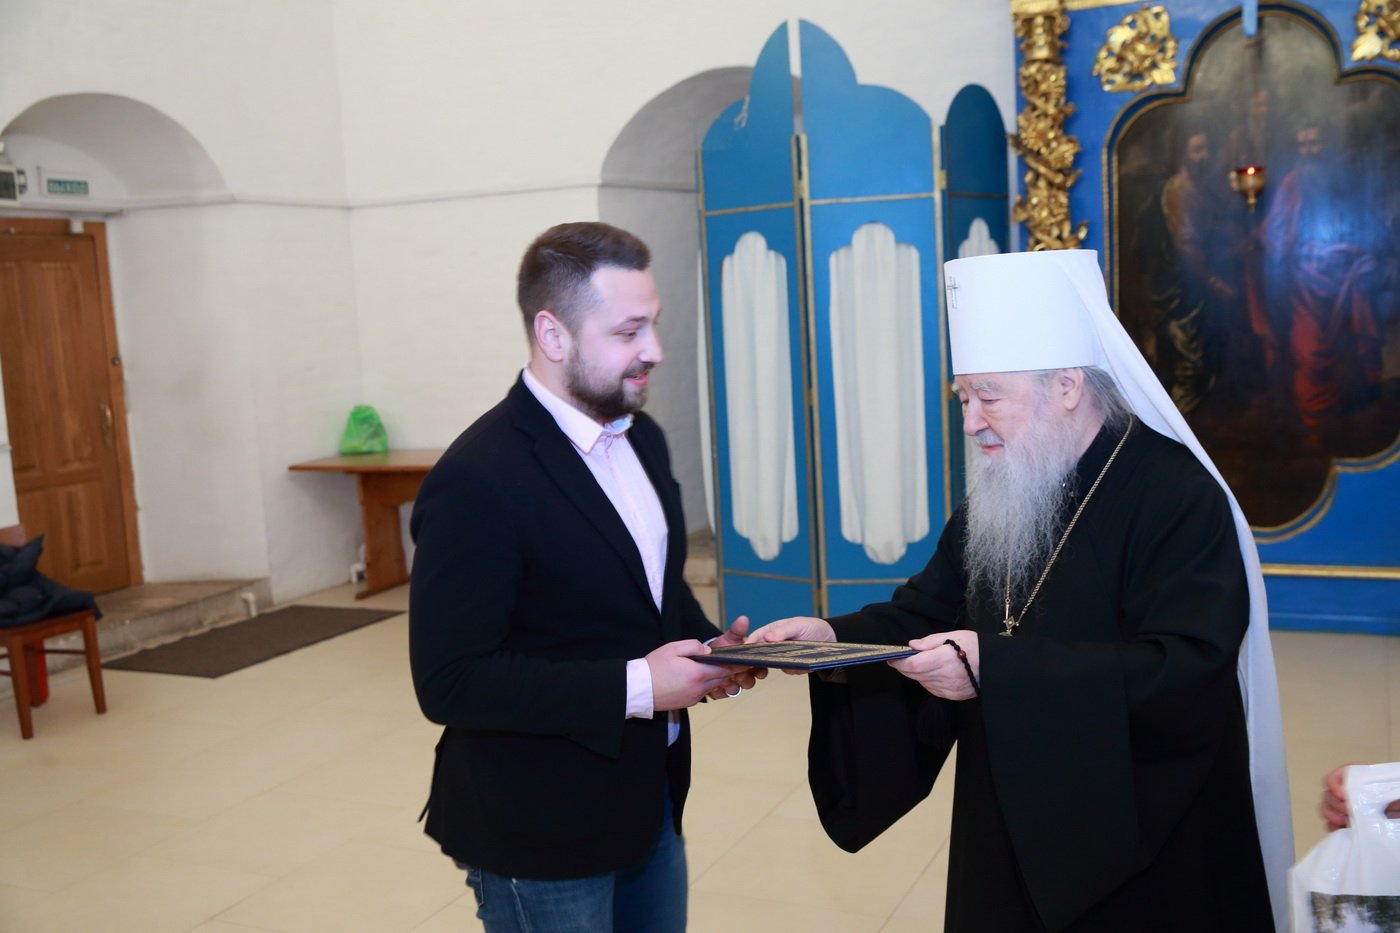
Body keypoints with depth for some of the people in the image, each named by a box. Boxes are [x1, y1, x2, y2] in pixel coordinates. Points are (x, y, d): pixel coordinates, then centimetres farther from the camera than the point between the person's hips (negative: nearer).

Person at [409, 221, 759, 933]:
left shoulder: (641, 438, 4)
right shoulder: (478, 480, -22)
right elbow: (450, 682, -23)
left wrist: (710, 648, -4)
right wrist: (634, 686, -25)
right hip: (542, 838, -7)